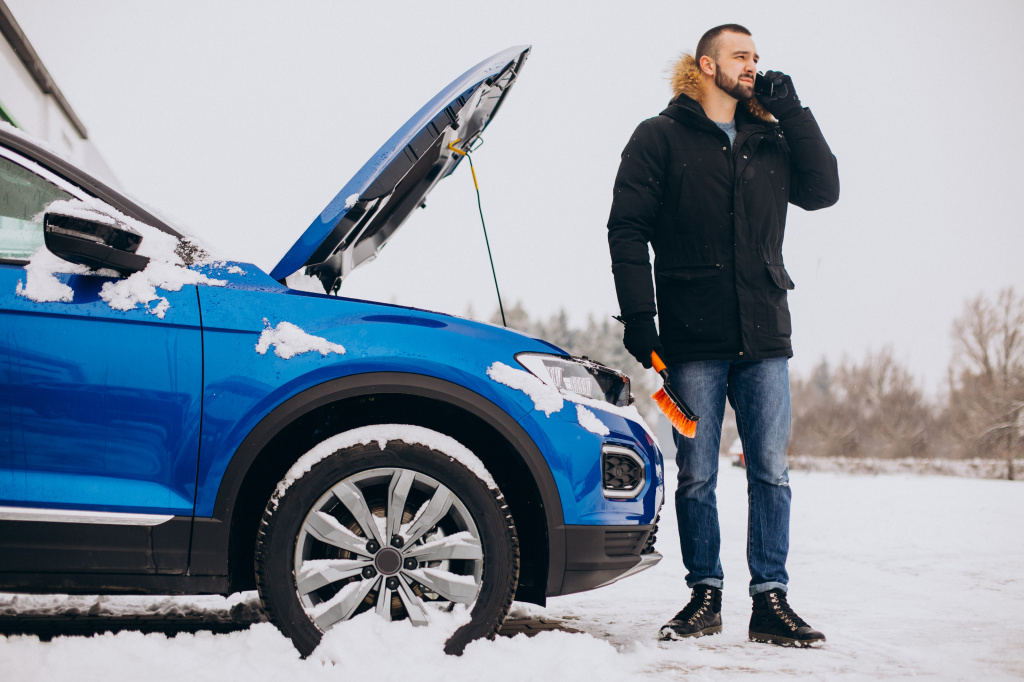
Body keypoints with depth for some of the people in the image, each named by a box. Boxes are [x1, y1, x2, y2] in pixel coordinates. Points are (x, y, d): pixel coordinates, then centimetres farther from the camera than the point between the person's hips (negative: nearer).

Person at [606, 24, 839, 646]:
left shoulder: (772, 140, 18)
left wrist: (791, 110, 2)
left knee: (772, 471, 0)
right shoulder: (661, 138, 5)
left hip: (765, 338, 3)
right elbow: (627, 229, -1)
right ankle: (706, 595, 11)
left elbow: (823, 191, 6)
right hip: (693, 338, -3)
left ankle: (771, 600, 4)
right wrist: (639, 318, -10)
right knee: (696, 476, 0)